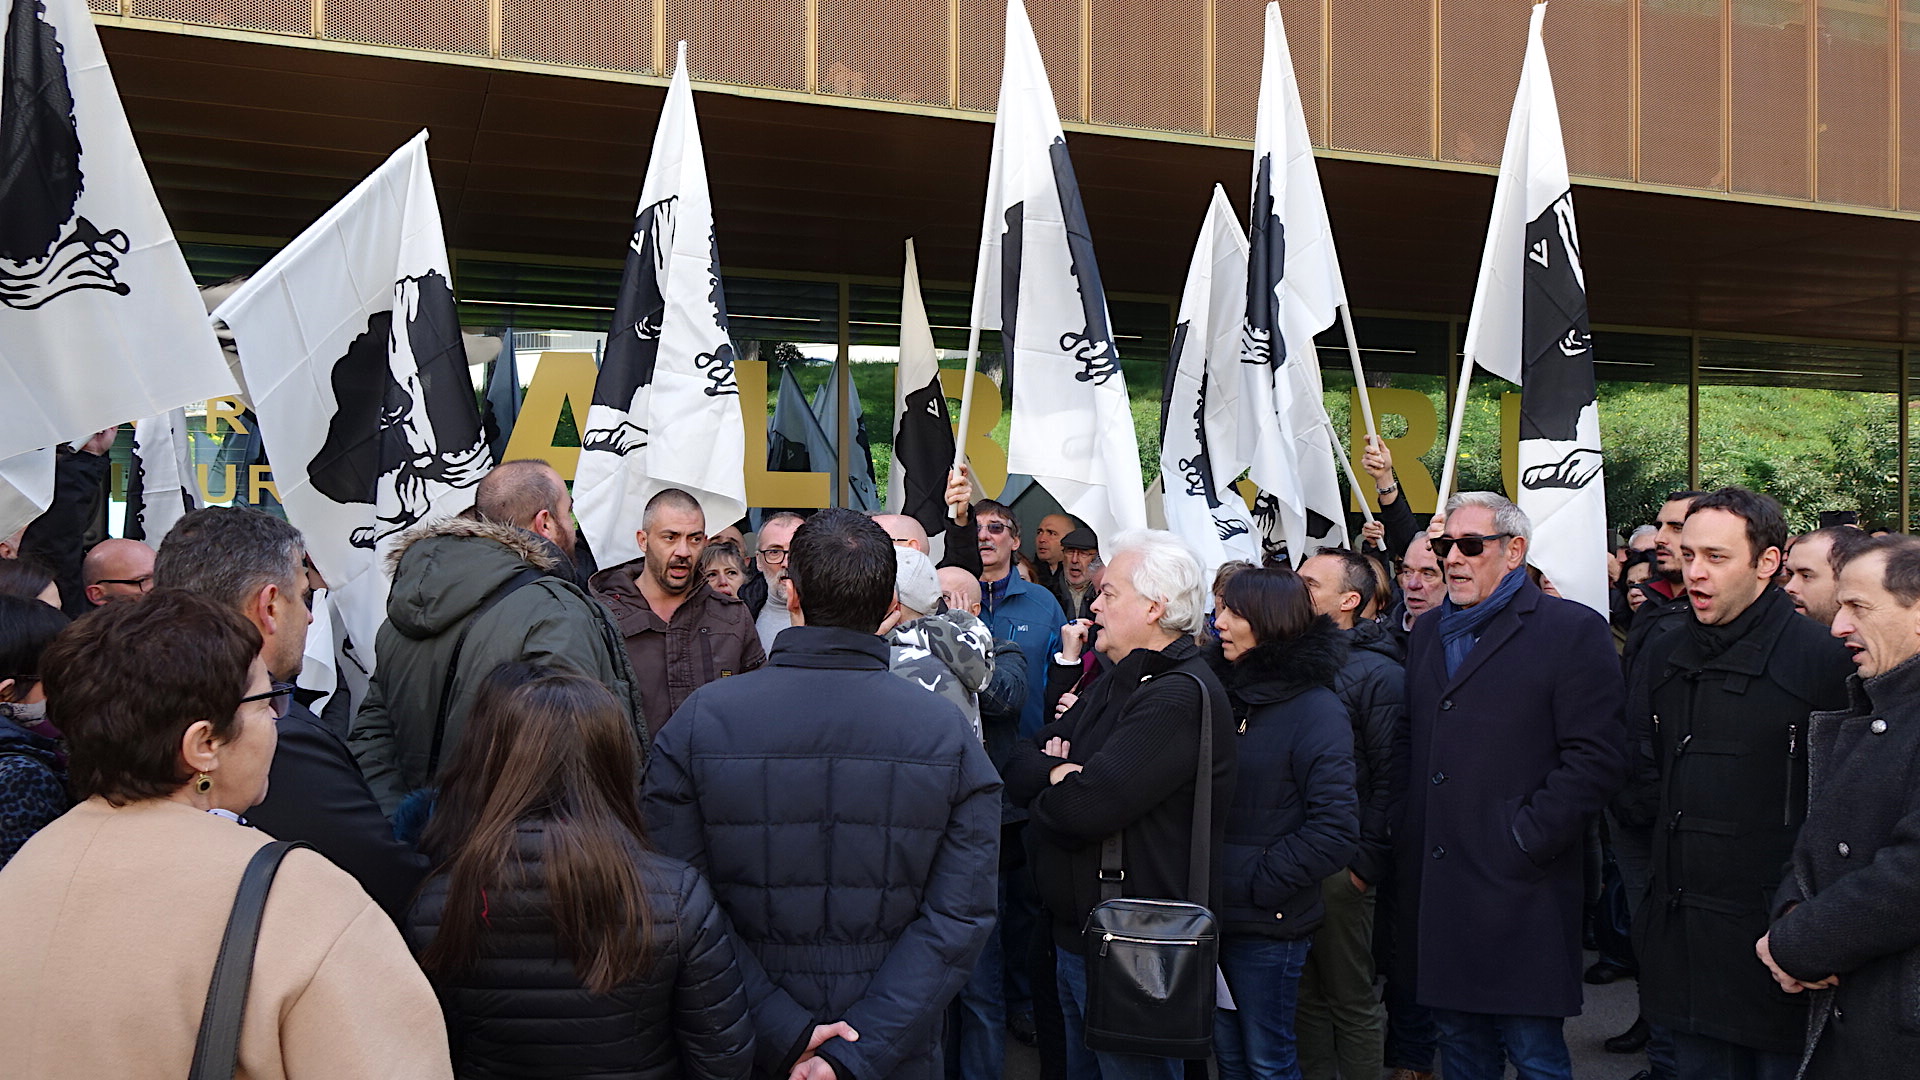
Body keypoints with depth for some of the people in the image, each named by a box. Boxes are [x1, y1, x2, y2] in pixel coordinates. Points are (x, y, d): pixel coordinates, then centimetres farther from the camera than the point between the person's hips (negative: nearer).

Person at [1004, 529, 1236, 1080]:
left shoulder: (1180, 696, -21)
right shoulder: (1118, 680, 13)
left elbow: (1086, 808, -29)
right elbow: (1021, 760, 9)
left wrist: (1048, 794, -7)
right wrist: (1056, 773, -13)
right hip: (1080, 933, 9)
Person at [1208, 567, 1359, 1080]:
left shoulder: (1315, 710, -13)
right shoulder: (1225, 691, 9)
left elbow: (1335, 830, -19)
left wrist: (1257, 884, -17)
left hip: (1266, 923, -7)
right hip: (1212, 911, 7)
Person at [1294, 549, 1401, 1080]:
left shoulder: (1380, 673, -9)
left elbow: (1390, 777, -15)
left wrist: (1366, 863, -17)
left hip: (1340, 866, -6)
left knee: (1352, 1002, 5)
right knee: (1306, 995, 15)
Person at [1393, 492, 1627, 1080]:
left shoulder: (1572, 630, -6)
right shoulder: (1428, 631, 16)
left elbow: (1596, 757, -12)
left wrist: (1526, 840, -15)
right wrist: (1401, 827, 8)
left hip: (1518, 893, -6)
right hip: (1432, 887, 6)